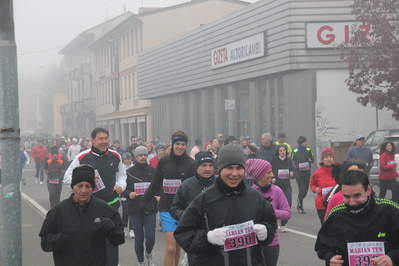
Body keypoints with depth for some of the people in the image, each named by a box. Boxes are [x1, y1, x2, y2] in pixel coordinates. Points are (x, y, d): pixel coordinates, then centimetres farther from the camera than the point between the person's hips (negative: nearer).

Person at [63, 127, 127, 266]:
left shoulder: (115, 156, 5)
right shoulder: (82, 157, -6)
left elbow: (121, 174, 21)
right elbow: (67, 177, -2)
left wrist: (121, 185, -1)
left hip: (111, 204, 2)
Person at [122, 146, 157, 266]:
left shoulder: (154, 171, 5)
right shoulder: (129, 172, 2)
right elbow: (123, 189, 4)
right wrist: (129, 194, -16)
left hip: (150, 210, 0)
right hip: (135, 211, 0)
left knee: (150, 236, -8)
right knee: (139, 238, 4)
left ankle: (149, 253, 24)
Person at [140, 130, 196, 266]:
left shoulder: (190, 163, -5)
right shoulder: (164, 162, 0)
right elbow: (154, 185, 9)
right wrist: (143, 202, 10)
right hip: (167, 209, 0)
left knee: (178, 246, 12)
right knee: (171, 248, -8)